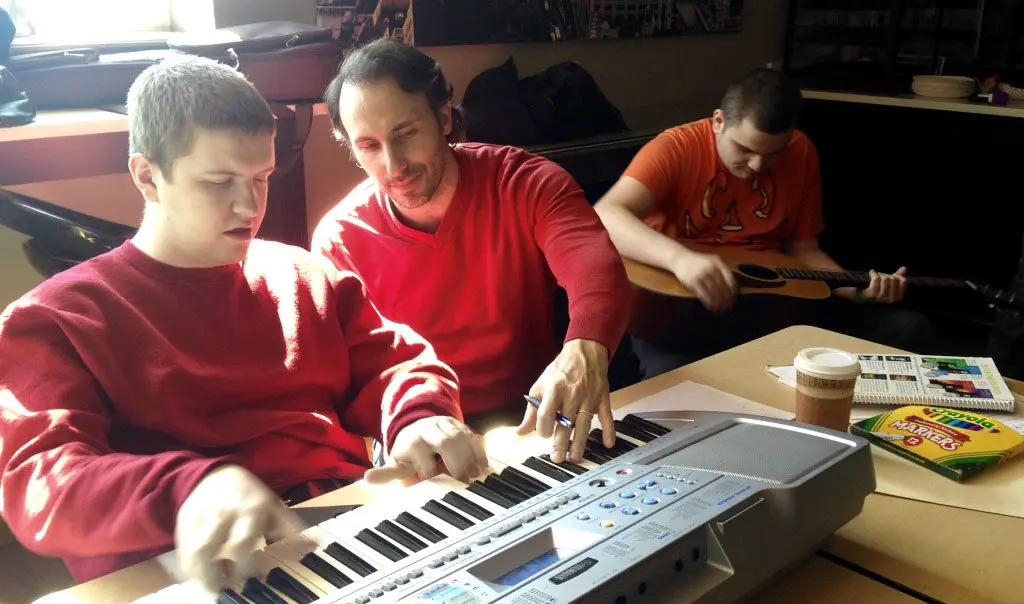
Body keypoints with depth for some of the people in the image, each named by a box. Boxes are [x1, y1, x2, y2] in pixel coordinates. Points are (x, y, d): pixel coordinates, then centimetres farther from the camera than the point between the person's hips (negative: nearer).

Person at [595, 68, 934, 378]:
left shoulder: (801, 154, 7)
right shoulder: (676, 148, -10)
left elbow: (803, 248, 15)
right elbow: (604, 217, -26)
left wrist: (857, 290, -3)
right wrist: (678, 258, -42)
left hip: (772, 304, 6)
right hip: (679, 306, -5)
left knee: (908, 329, -9)